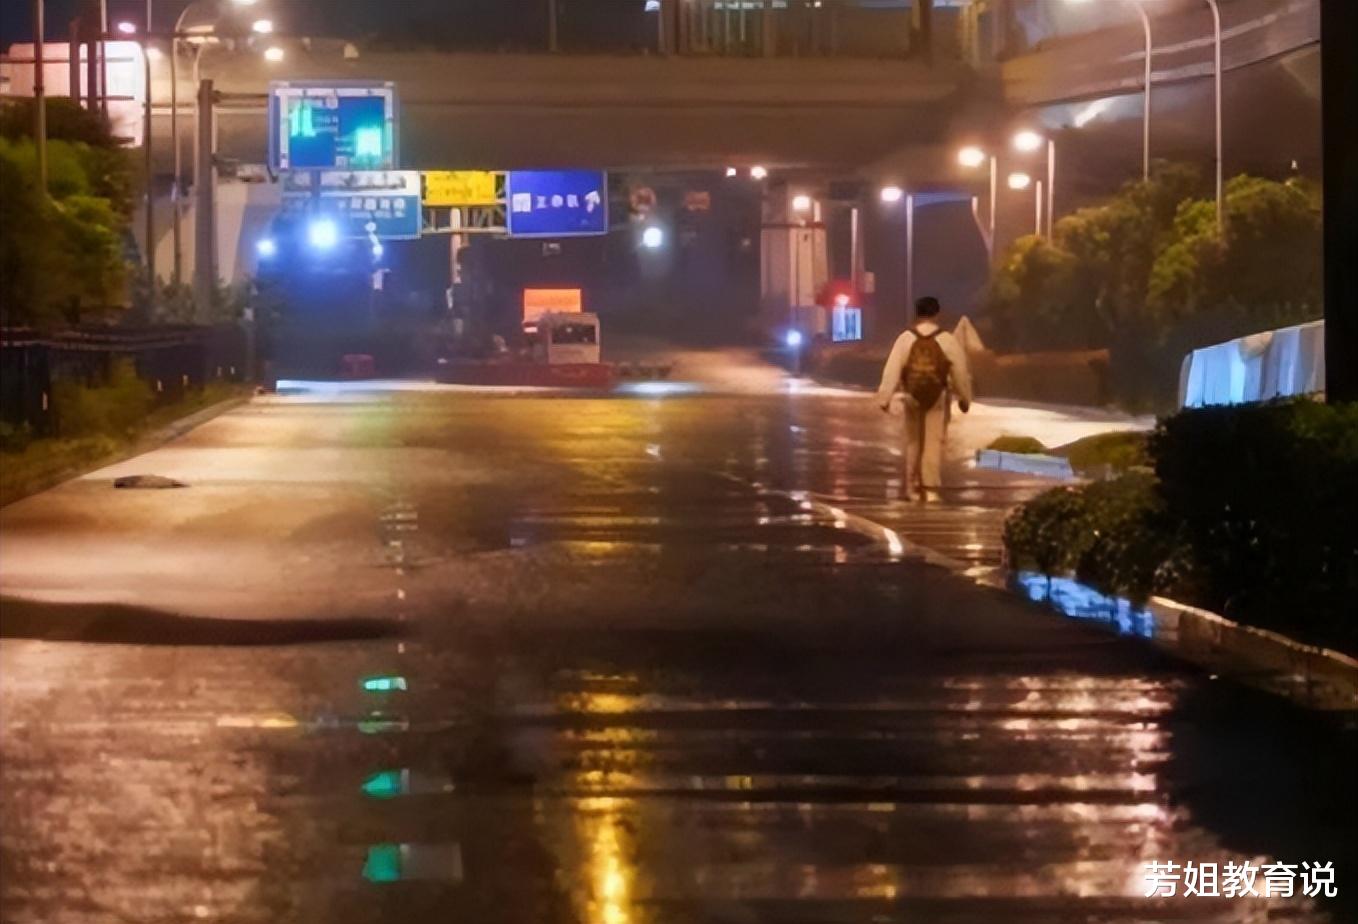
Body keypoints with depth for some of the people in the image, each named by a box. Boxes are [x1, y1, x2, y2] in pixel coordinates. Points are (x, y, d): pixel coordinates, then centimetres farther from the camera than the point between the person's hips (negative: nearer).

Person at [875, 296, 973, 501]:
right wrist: (964, 398, 13)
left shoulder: (905, 339, -4)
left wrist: (885, 397, -8)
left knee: (913, 442, 14)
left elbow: (892, 370, -9)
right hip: (938, 397, -2)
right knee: (934, 442, -1)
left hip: (913, 396, 2)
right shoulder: (948, 340, -6)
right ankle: (931, 488, -9)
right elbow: (961, 372, 0)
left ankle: (914, 488, 18)